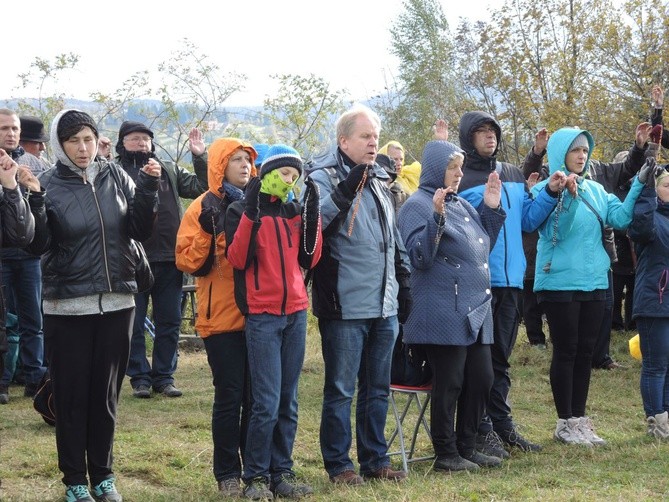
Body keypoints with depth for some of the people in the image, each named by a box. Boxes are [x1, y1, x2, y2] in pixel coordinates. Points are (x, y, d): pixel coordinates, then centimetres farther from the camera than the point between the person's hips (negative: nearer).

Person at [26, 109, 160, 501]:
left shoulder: (116, 177, 4)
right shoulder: (49, 185, -4)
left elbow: (140, 230, 2)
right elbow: (37, 246, -10)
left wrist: (148, 189, -11)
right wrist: (34, 202, -23)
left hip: (117, 302, 3)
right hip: (68, 306, -2)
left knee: (107, 394, 10)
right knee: (72, 395, 2)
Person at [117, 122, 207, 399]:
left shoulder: (170, 170, 13)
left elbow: (200, 188, 7)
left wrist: (200, 158, -3)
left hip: (169, 260, 3)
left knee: (169, 323, 9)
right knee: (133, 324, 4)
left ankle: (164, 376, 19)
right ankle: (140, 377, 14)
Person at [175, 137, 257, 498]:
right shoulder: (203, 208, -1)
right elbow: (187, 262, -6)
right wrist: (206, 233, -20)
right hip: (221, 316, -4)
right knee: (229, 396, -2)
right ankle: (227, 474, 7)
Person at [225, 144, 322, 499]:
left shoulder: (296, 211, 13)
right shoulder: (242, 210, -1)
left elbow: (309, 260, 7)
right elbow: (237, 259, -13)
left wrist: (312, 215, -2)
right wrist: (251, 214, -20)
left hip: (296, 313, 5)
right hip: (261, 315, -5)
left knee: (288, 402, 7)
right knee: (267, 403, -9)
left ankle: (281, 473, 15)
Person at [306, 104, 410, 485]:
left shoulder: (378, 180, 16)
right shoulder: (324, 176, -7)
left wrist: (404, 283, 21)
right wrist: (345, 191, -33)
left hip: (384, 307, 7)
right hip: (345, 307, -7)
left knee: (378, 388, 14)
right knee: (341, 389, 0)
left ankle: (375, 458, 23)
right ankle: (338, 464, 10)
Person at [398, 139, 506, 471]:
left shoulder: (461, 205, 16)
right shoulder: (418, 205, -8)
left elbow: (482, 246, 24)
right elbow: (419, 257, -17)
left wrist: (491, 209, 14)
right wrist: (437, 217, -28)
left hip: (476, 309, 8)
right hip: (444, 313, -8)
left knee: (481, 379, 10)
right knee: (449, 382, -3)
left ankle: (466, 447, 20)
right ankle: (446, 454, 7)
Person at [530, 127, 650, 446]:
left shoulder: (595, 190, 11)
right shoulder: (546, 189, -5)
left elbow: (620, 218, -2)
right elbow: (555, 232, -15)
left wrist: (639, 185, -10)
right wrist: (568, 197, -27)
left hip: (594, 282, 5)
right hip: (560, 283, -5)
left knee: (585, 352, 9)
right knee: (566, 351, -1)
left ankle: (579, 418, 17)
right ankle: (565, 423, 6)